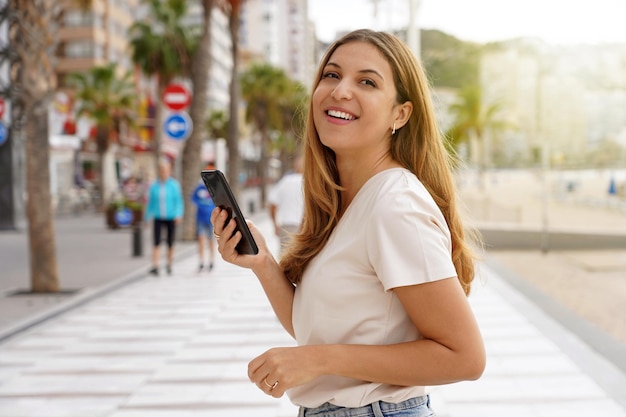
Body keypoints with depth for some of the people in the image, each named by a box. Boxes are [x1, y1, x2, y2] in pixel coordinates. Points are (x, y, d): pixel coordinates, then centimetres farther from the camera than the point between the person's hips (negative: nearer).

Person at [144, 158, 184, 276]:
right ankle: (155, 267, -17)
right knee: (156, 243, -12)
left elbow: (179, 202, -6)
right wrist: (147, 218, 9)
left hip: (171, 219, -1)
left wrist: (179, 215, -20)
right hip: (158, 219, 1)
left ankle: (169, 265, 25)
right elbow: (150, 203, 8)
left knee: (170, 244, 8)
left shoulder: (175, 185, -4)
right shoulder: (154, 186, 2)